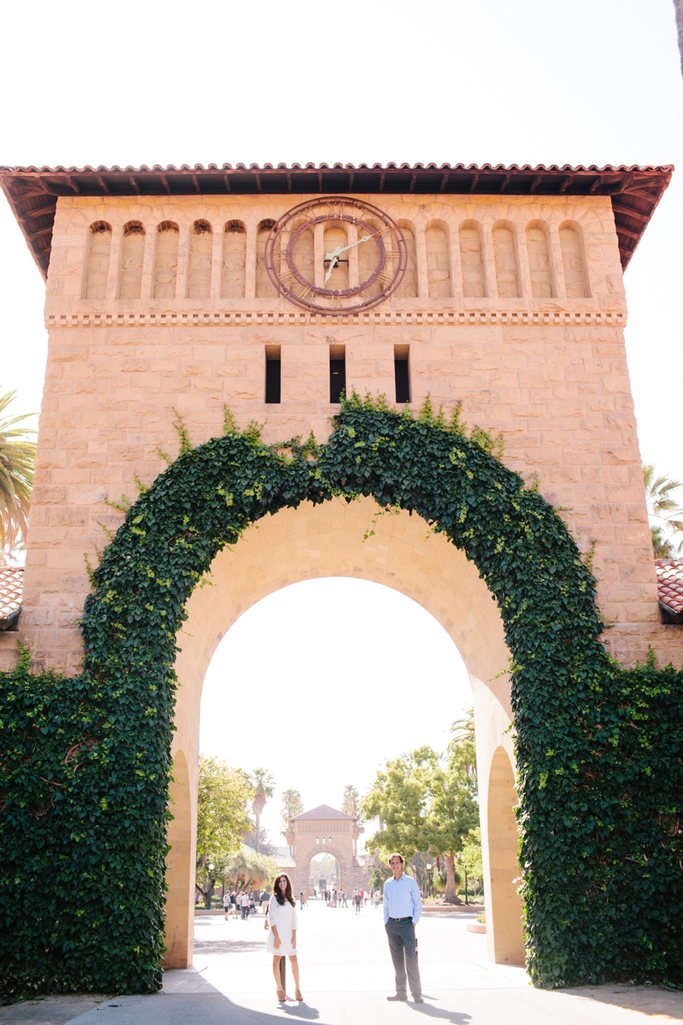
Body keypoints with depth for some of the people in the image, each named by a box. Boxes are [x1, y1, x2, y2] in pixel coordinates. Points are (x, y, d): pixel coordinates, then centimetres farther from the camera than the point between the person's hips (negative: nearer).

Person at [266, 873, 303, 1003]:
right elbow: (271, 918, -7)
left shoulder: (291, 900, 12)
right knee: (277, 960, 0)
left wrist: (294, 936, 3)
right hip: (277, 932, -4)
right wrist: (276, 936, -14)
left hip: (288, 933, 4)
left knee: (294, 960, -1)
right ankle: (280, 990, 8)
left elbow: (294, 920, 12)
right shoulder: (274, 898, -2)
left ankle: (297, 989, 7)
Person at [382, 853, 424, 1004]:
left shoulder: (410, 882, 0)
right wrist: (386, 922, 7)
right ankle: (401, 991, 15)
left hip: (407, 923, -4)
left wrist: (414, 922, -7)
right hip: (392, 924, 4)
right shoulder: (387, 884, 10)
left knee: (411, 958, -8)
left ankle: (416, 993, -3)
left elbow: (418, 904, 1)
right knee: (397, 959, 8)